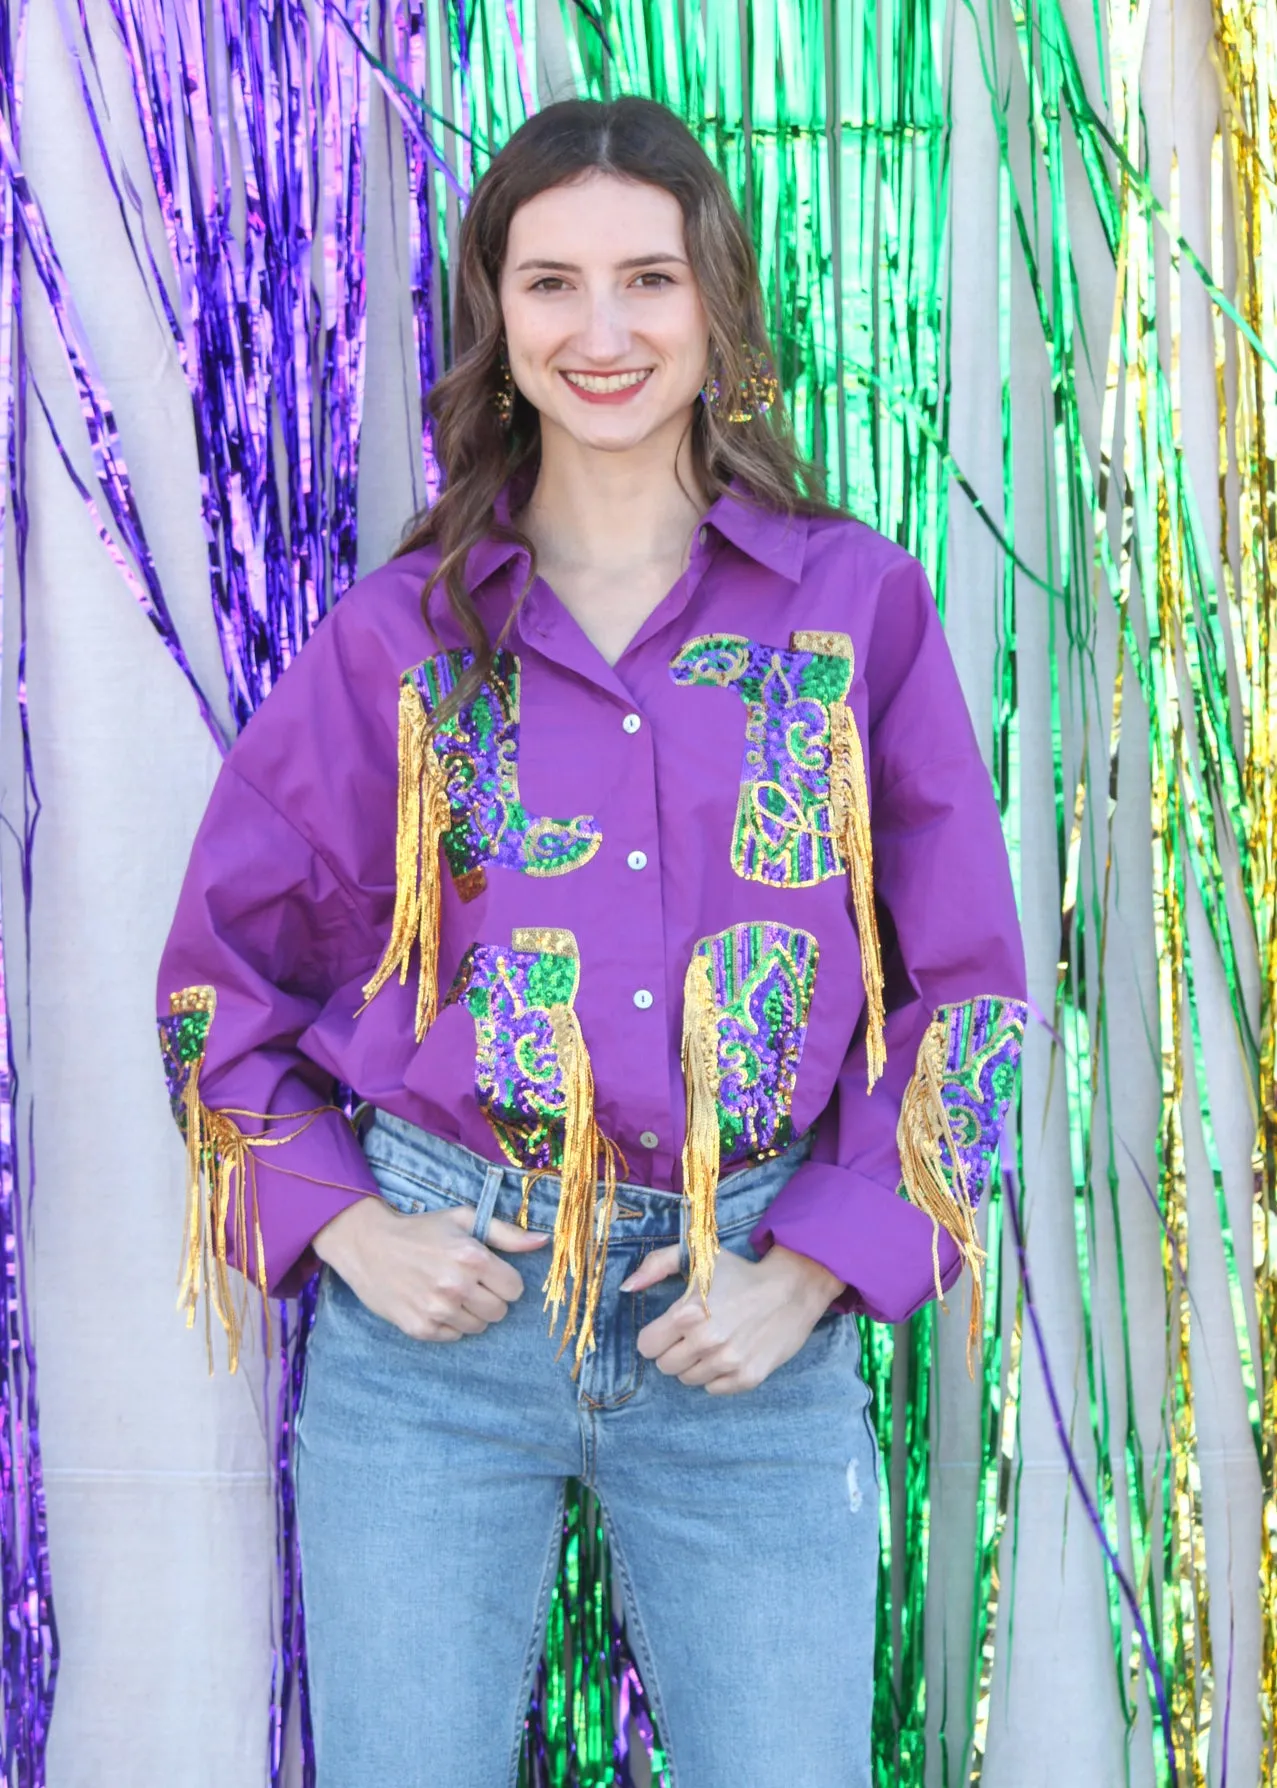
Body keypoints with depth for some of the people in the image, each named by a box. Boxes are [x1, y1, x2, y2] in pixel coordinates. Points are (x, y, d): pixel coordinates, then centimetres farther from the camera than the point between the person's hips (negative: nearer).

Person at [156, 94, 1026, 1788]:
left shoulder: (859, 600, 1)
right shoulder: (403, 631, 2)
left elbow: (965, 982, 4)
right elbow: (221, 968, 10)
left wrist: (812, 1272, -5)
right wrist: (344, 1230, -3)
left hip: (748, 1326, 0)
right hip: (440, 1303, 0)